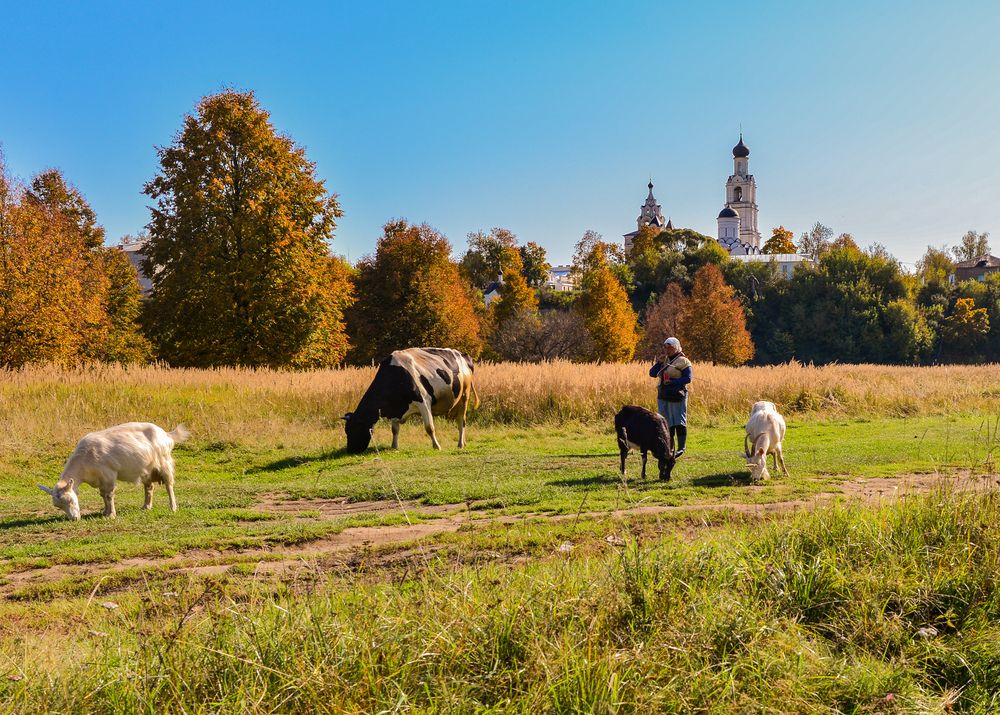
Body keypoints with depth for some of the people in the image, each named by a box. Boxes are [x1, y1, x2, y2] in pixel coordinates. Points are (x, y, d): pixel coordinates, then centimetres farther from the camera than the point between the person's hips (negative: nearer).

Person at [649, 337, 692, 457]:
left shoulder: (683, 361, -3)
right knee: (667, 423, 9)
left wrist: (672, 382, -19)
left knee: (679, 423, -8)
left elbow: (688, 379, -11)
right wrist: (659, 362, -4)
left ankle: (681, 448, -5)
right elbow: (652, 373, 10)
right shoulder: (664, 360, 16)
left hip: (677, 396, -7)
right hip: (663, 396, 7)